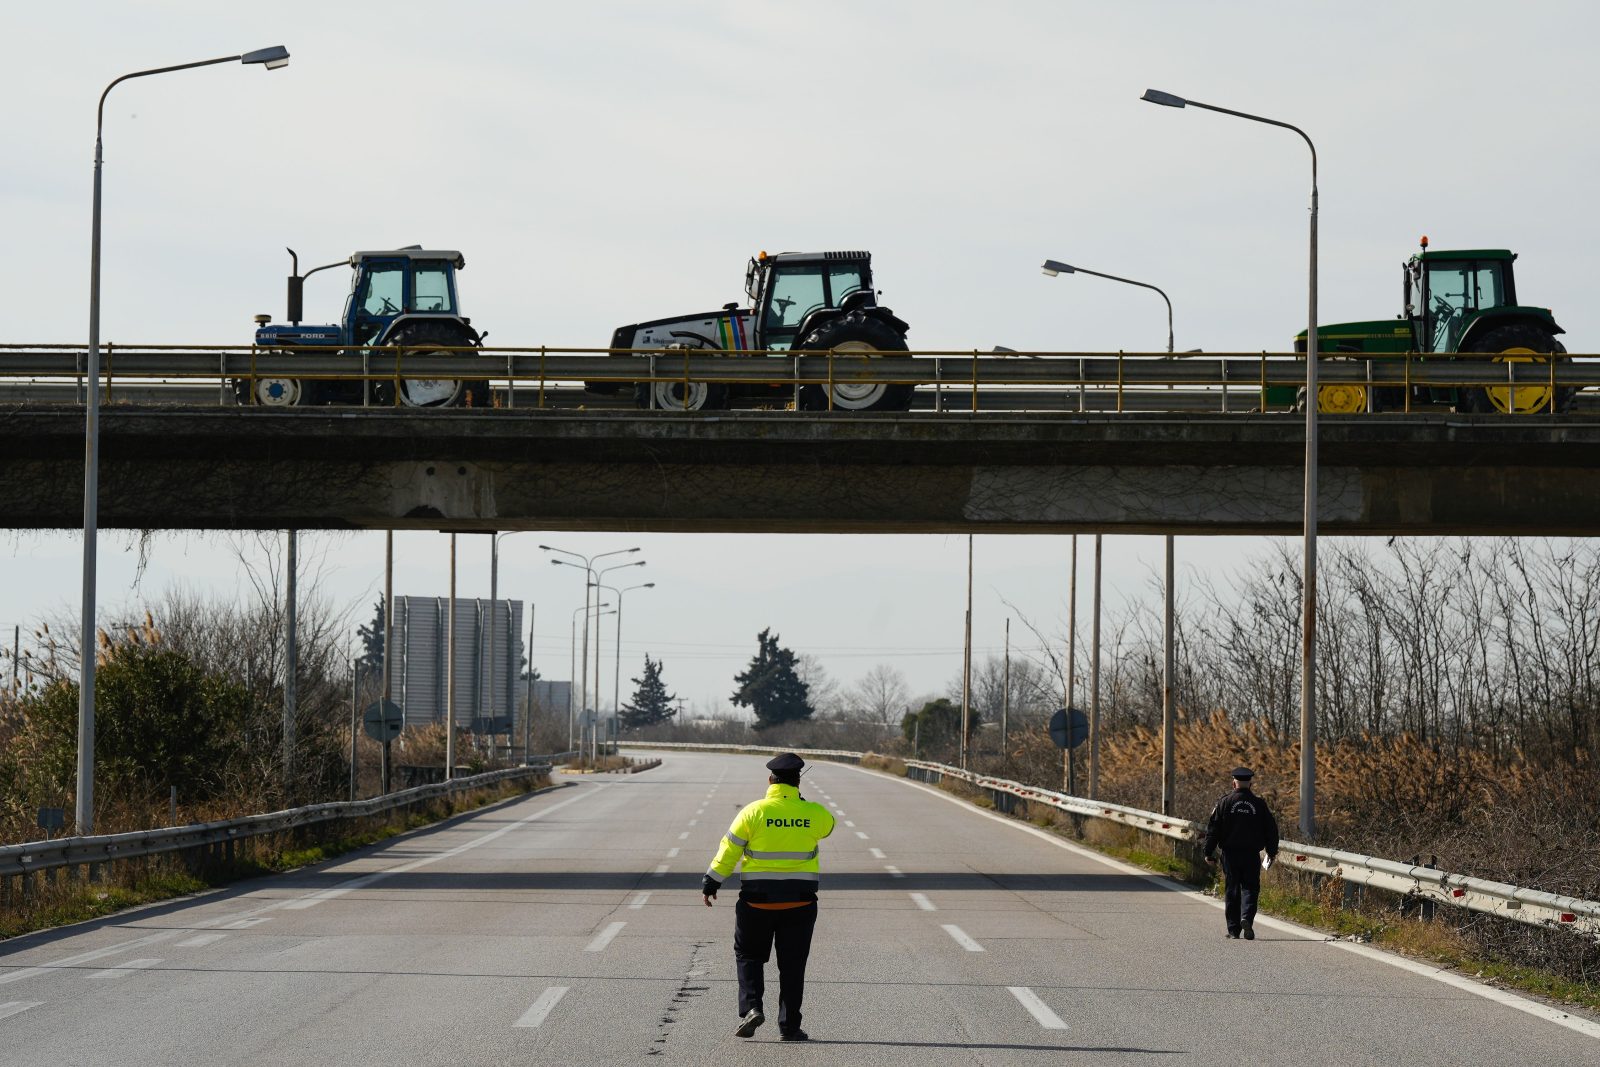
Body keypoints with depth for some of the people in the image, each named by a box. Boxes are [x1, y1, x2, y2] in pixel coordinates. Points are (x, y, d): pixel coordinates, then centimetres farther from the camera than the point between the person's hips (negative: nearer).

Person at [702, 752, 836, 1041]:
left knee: (749, 955, 14)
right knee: (792, 963, 8)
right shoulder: (813, 813, -4)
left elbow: (729, 850, -5)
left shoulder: (754, 812, -8)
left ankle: (751, 1006, -6)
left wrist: (711, 883, 4)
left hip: (758, 898, -1)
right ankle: (789, 1026, 8)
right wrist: (801, 802, 21)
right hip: (800, 900, 1)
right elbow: (828, 825, 20)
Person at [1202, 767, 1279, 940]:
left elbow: (1213, 829, -3)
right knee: (1250, 888, 5)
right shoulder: (1259, 804, 1)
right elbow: (1271, 829, 7)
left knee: (1232, 891, 6)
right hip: (1252, 854, 0)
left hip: (1230, 854, 0)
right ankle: (1247, 918, -20)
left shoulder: (1224, 803, -2)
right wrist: (1272, 852, 19)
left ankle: (1233, 929, 7)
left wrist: (1209, 852, 4)